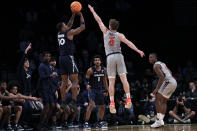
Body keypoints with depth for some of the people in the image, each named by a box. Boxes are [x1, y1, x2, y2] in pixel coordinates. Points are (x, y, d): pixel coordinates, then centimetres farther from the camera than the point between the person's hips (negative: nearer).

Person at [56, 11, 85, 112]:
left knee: (64, 82, 9)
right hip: (69, 58, -7)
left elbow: (69, 26, 31)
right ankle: (73, 101, -16)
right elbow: (82, 27, 0)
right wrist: (81, 16, 10)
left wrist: (73, 15, 29)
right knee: (75, 81, -5)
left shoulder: (59, 34, 14)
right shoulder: (69, 33, -5)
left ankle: (63, 102, 5)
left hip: (61, 58, 7)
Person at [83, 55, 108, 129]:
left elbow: (104, 81, 15)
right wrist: (87, 85, -30)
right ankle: (86, 122, -22)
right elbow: (86, 80, -9)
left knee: (102, 107, 11)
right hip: (92, 89, -6)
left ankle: (100, 123, 28)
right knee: (91, 105, -24)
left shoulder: (103, 70, 4)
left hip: (100, 90, 6)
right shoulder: (90, 70, -11)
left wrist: (107, 90, 14)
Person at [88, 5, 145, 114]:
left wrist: (92, 11, 27)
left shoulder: (106, 32, 6)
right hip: (119, 56, 0)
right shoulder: (119, 35, 2)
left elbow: (99, 20, 15)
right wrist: (138, 51, -14)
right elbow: (128, 43, -10)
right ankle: (128, 99, -13)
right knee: (124, 78, -3)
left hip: (110, 57, 0)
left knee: (111, 81, -1)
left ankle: (112, 103, -8)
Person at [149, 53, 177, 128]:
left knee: (158, 99, -10)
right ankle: (161, 120, 17)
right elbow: (169, 72, 32)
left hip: (168, 82, -10)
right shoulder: (161, 63, 24)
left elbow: (162, 77, -19)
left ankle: (159, 121, -17)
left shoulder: (156, 65, -7)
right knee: (163, 101, 18)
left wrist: (157, 89, -19)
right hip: (173, 82, 10)